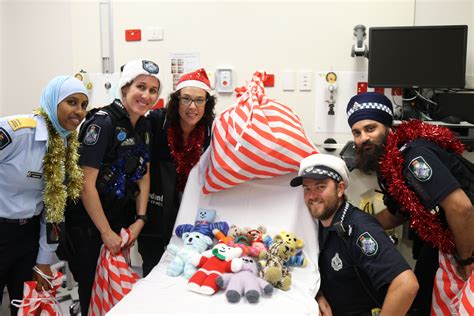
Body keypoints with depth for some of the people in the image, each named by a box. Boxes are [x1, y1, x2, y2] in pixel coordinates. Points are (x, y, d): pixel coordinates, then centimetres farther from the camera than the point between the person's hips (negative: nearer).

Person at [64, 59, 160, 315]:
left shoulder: (143, 126, 2)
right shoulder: (102, 123, -22)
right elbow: (86, 183, -23)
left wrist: (140, 220, -1)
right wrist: (106, 232, -18)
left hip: (121, 219, 7)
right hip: (87, 223, -7)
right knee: (93, 286, 8)